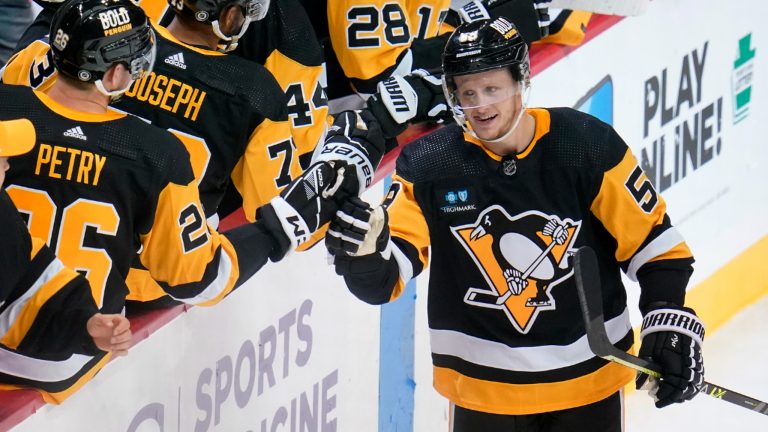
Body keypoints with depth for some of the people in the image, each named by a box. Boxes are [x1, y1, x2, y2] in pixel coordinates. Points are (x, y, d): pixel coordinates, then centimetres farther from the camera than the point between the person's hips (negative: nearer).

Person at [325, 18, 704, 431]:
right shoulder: (427, 166, -10)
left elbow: (652, 241, -4)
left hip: (589, 377, 0)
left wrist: (671, 325, -12)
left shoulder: (587, 146, -11)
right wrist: (363, 250, -33)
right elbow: (383, 280, -11)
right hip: (482, 391, 0)